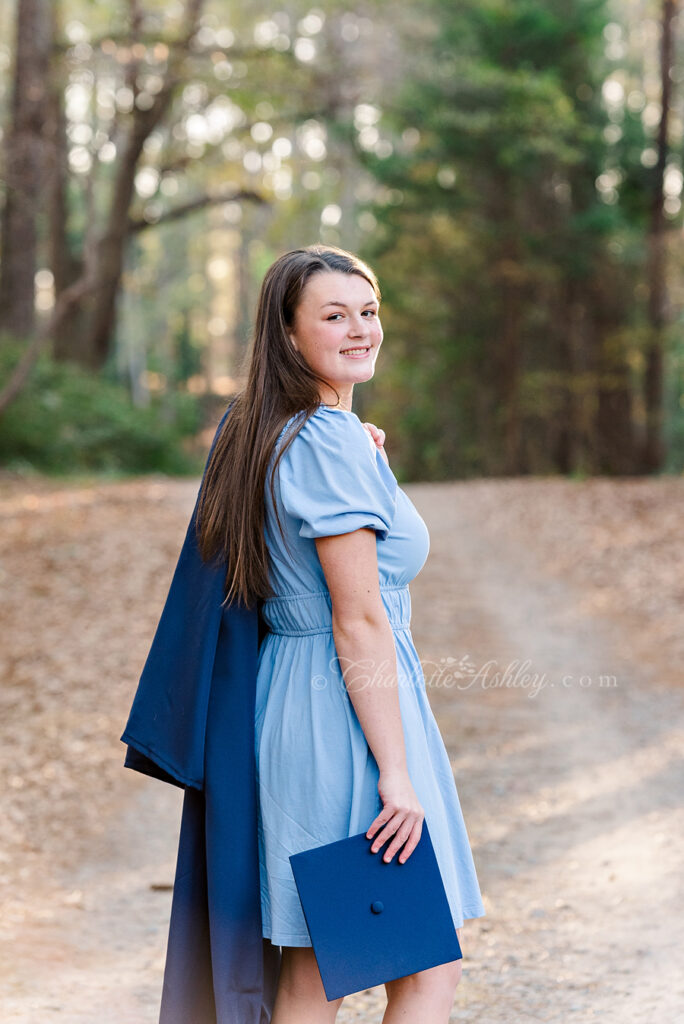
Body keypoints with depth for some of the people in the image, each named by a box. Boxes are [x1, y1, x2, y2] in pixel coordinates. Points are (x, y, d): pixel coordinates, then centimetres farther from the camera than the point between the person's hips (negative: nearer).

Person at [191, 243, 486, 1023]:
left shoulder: (256, 431, 12)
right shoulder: (333, 441, -16)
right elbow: (358, 623, -19)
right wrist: (396, 771, -18)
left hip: (284, 691, 9)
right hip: (347, 706, -9)